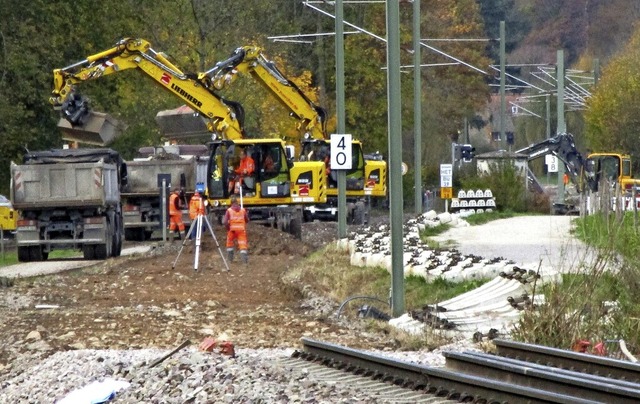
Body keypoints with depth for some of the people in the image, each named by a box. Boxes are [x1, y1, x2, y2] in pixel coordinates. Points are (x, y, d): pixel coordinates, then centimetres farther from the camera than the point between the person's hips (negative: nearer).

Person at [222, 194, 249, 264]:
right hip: (241, 230, 1)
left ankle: (230, 259, 25)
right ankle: (245, 260, -14)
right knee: (243, 244, -1)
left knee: (230, 244, 20)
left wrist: (227, 228, 2)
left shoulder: (229, 210, -6)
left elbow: (224, 222, -14)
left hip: (232, 230, -1)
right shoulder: (243, 210, 2)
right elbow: (247, 220, 12)